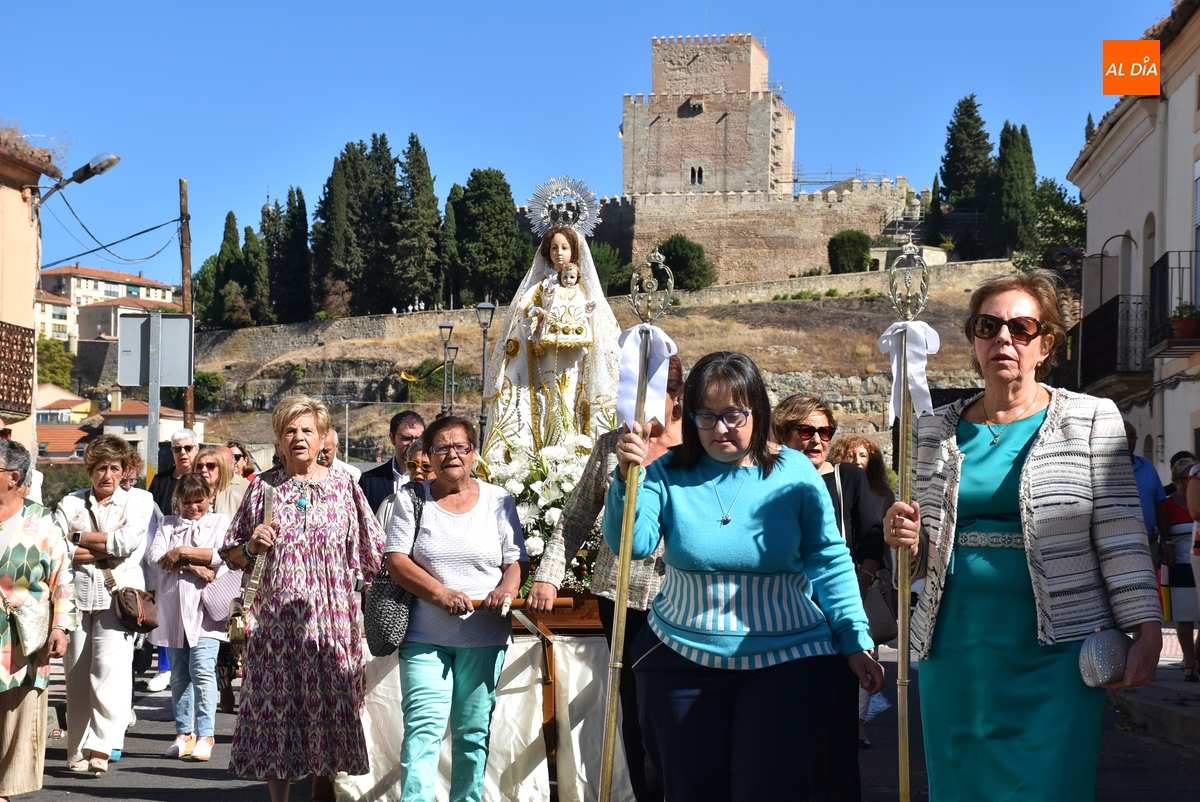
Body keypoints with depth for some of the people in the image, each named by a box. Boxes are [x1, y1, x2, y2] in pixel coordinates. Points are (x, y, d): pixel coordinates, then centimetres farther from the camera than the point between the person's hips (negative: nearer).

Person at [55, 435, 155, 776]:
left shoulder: (138, 503, 9)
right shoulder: (70, 503, 12)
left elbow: (126, 543, -7)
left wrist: (78, 537, -1)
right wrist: (106, 547, -7)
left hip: (118, 595, -2)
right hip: (77, 594, 2)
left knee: (109, 667, -15)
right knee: (77, 673, 0)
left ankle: (101, 747, -17)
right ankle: (78, 751, 6)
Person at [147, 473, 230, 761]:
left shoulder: (220, 522, 9)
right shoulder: (168, 524, 16)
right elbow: (156, 557, -2)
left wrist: (182, 553, -8)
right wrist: (194, 566, -13)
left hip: (205, 609, -3)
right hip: (173, 607, 3)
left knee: (202, 670, -13)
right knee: (179, 673, 7)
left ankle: (205, 735, -11)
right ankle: (184, 733, 13)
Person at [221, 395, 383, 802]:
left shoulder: (344, 486, 5)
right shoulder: (263, 486, 6)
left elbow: (372, 554, 10)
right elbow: (232, 557, 11)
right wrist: (253, 546, -8)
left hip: (330, 619, 0)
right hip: (276, 618, 0)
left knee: (328, 705, 0)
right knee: (276, 704, 1)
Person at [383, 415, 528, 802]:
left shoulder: (498, 500, 7)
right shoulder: (411, 498, 5)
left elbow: (516, 561, 7)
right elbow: (396, 560, -2)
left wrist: (507, 589, -16)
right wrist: (440, 592, -17)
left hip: (484, 636, 1)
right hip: (425, 636, -1)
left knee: (474, 732, 7)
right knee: (423, 728, -10)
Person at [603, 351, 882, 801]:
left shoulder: (794, 474, -2)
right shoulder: (670, 474, -1)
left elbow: (829, 561, 1)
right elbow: (631, 545, -12)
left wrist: (855, 641, -2)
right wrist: (628, 478, -28)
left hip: (786, 660, -2)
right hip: (682, 660, 2)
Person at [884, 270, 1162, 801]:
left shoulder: (1090, 420, 1)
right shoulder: (937, 431, 10)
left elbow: (1121, 535, -3)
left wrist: (1147, 630, -11)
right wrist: (907, 538, -5)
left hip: (1053, 650, -3)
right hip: (955, 645, 4)